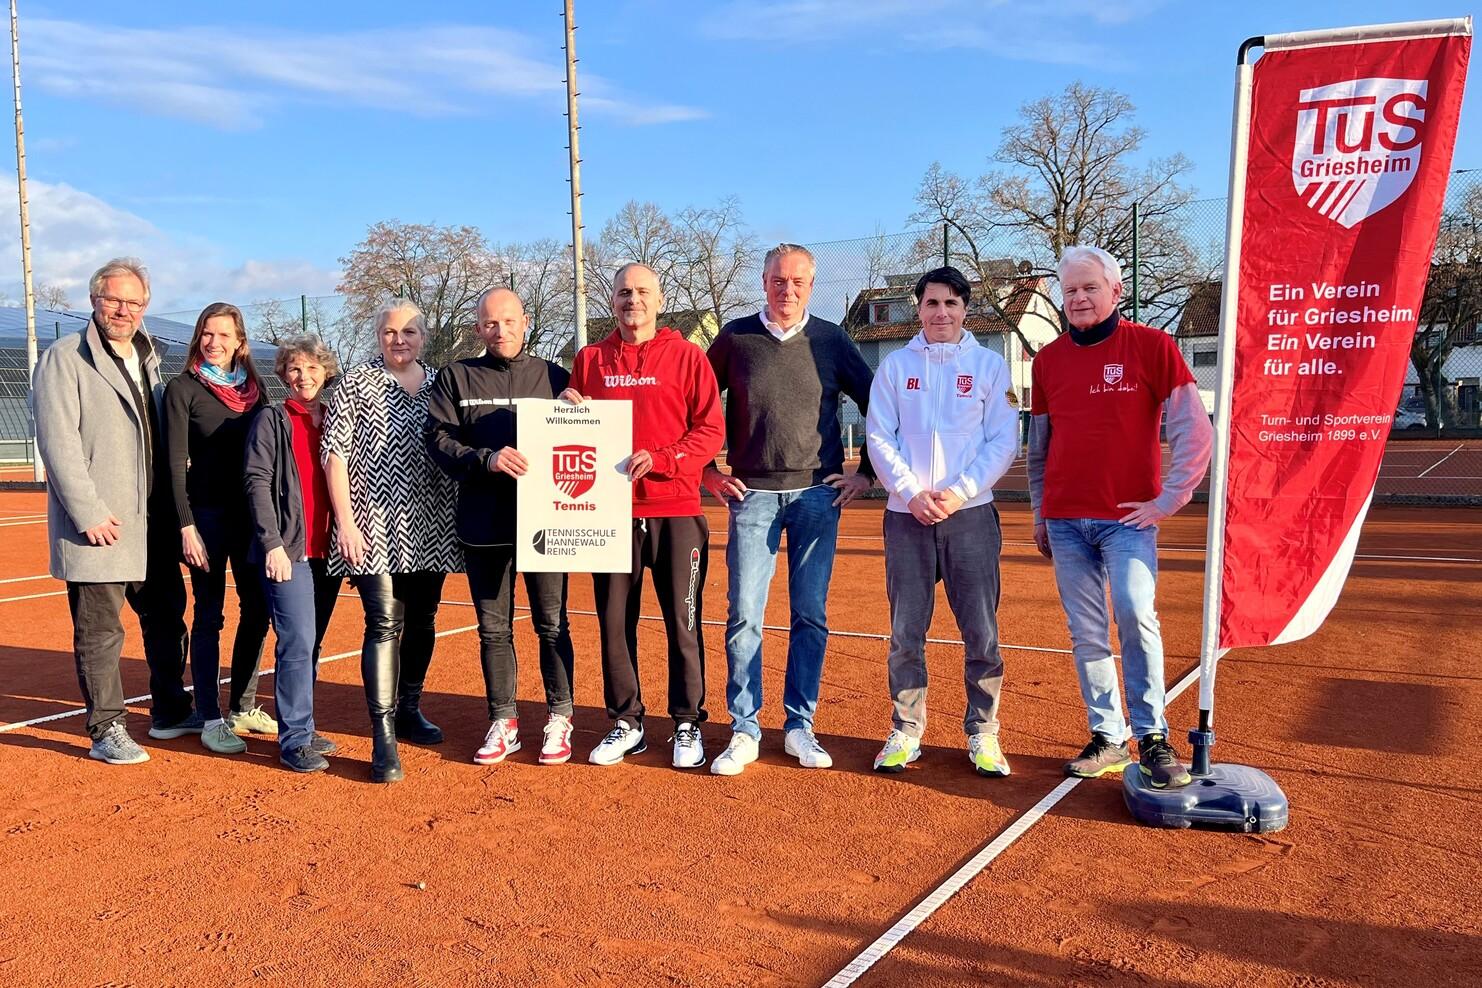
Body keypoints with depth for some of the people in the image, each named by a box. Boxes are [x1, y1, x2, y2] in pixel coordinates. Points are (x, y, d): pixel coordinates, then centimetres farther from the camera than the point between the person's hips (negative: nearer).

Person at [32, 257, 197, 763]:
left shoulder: (149, 358, 14)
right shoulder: (64, 359, -6)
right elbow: (58, 443, -13)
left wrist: (172, 507, 10)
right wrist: (89, 513, -18)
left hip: (154, 524, 7)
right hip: (99, 527, -7)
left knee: (167, 618, 16)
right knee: (100, 631, 1)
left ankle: (169, 712, 31)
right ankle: (106, 731, 12)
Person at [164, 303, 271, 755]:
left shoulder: (254, 387, 9)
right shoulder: (183, 389, -4)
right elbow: (177, 463, -8)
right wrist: (187, 526, -14)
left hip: (251, 512, 5)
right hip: (207, 513, -5)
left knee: (257, 609, 8)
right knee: (209, 614, 1)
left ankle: (244, 707, 22)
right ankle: (211, 719, 9)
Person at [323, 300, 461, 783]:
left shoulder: (440, 384, 11)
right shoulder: (356, 383, 1)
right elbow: (335, 453, -4)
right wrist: (345, 521, -11)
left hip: (430, 527, 4)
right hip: (376, 526, -4)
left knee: (421, 621, 11)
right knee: (385, 624, -10)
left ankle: (408, 711, 29)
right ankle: (383, 737, -7)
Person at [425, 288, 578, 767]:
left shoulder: (553, 377, 8)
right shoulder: (455, 378, 8)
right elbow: (438, 440, -2)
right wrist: (487, 459, -19)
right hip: (483, 523, 1)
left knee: (552, 624, 5)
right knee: (493, 629, 8)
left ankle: (559, 718, 18)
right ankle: (503, 722, 20)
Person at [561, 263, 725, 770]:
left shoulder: (687, 356, 2)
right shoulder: (590, 359, 11)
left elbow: (711, 430, -3)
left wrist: (659, 458, -16)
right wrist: (569, 412, -5)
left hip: (675, 511, -3)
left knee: (682, 622, 2)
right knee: (615, 622, 7)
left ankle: (687, 726, 15)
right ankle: (625, 724, 20)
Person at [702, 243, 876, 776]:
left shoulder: (831, 341, 4)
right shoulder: (735, 337, 4)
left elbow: (877, 406, 10)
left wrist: (867, 472, 5)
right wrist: (707, 470, 7)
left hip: (818, 494, 0)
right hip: (752, 494, 0)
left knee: (810, 615, 3)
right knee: (744, 614, -3)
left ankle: (799, 727, 15)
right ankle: (744, 731, 7)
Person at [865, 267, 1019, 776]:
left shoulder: (989, 365, 7)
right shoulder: (895, 366, 9)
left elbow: (1003, 441, 1)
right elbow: (879, 437, 3)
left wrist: (960, 491, -12)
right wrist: (912, 492, -11)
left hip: (971, 514, -1)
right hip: (907, 515, 1)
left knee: (981, 632, 0)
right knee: (905, 632, 4)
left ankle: (982, 734, 14)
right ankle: (906, 732, 16)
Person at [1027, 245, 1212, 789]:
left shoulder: (1152, 346, -1)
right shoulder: (1048, 358, 10)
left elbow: (1194, 431, -3)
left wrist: (1169, 500, -7)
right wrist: (1040, 514, 15)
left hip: (1128, 516, -4)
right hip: (1066, 520, 4)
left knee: (1136, 617, -17)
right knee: (1087, 635, 5)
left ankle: (1153, 738, -5)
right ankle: (1108, 739, 14)